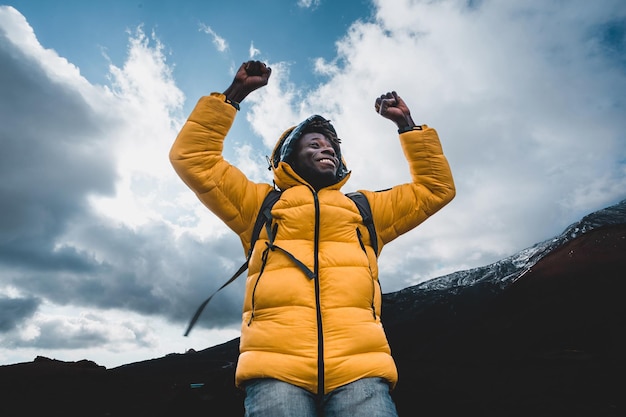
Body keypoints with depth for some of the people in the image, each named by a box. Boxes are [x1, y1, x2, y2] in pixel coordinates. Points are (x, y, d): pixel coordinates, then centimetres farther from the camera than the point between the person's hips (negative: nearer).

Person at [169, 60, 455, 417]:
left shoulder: (365, 209, 26)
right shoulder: (262, 203, 21)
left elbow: (437, 187, 29)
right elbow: (193, 157, 17)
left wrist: (406, 124, 27)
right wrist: (234, 94, 14)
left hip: (359, 365, 2)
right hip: (275, 365, -1)